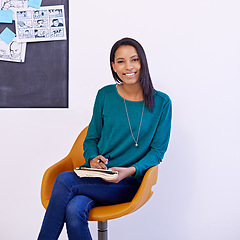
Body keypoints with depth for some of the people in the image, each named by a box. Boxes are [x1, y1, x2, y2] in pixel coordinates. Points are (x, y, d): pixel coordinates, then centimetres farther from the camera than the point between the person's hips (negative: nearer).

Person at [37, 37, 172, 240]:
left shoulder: (161, 103, 0)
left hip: (130, 183, -2)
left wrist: (130, 170, -16)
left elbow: (158, 150, 1)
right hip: (95, 177, 3)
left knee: (64, 180, -27)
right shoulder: (105, 96, 7)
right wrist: (92, 158, -8)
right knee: (74, 211, -32)